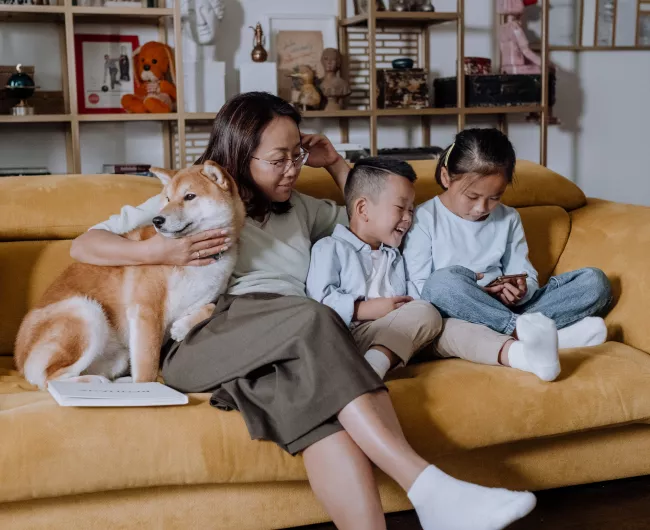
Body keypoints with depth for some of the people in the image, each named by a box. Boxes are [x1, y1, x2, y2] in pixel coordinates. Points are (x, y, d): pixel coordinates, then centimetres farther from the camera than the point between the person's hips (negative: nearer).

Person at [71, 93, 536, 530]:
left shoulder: (299, 209, 30)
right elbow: (84, 246, 12)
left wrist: (335, 163, 28)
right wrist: (162, 252, -6)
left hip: (288, 346, 4)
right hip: (205, 342, -4)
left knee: (319, 404, -36)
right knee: (313, 319, -36)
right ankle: (427, 486, -44)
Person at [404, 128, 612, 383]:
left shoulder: (509, 219, 12)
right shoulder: (424, 220, -3)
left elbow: (528, 278, 9)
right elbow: (415, 288, -10)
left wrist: (521, 290, -15)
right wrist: (471, 294, -22)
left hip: (505, 310, 5)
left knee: (595, 281, -8)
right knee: (444, 280, -39)